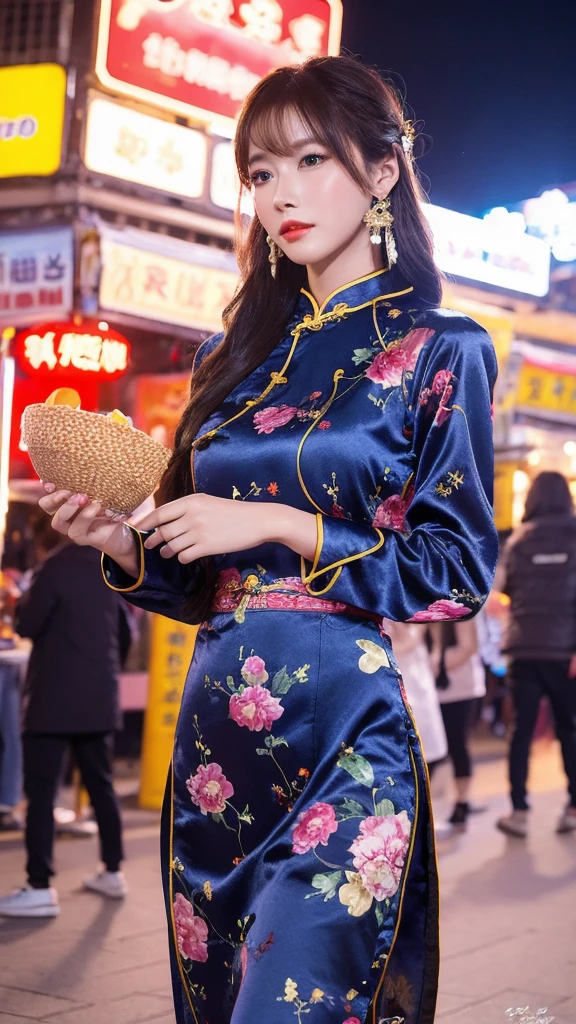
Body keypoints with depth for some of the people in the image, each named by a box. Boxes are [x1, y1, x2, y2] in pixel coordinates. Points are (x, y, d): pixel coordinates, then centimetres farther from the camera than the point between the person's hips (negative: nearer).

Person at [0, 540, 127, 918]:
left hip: (55, 698, -7)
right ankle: (113, 872, 23)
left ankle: (40, 889, -6)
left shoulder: (59, 565, -15)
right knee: (102, 785, 16)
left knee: (41, 791, -4)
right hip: (99, 696, 7)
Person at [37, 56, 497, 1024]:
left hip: (347, 735, -5)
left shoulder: (437, 353, -1)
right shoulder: (236, 357, 14)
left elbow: (459, 571, -6)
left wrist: (286, 527, -13)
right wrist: (124, 545, -4)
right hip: (216, 734, 6)